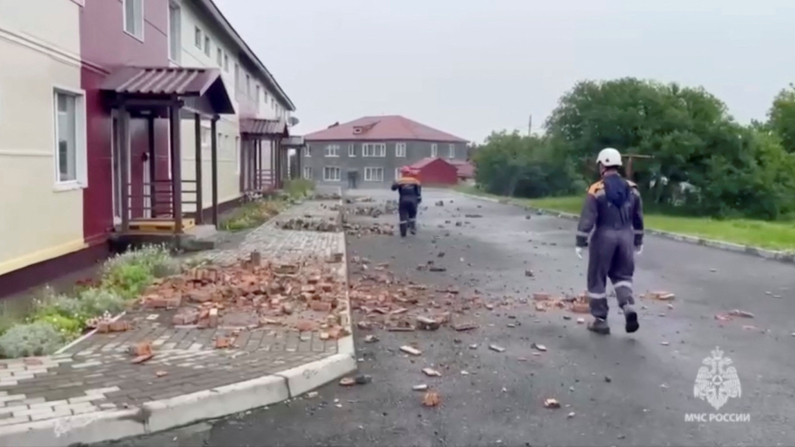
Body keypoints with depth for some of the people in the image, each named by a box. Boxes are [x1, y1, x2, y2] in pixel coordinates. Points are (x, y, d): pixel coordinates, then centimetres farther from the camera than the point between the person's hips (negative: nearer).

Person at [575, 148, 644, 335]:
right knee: (622, 275, 18)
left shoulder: (597, 190, -10)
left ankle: (600, 320, 11)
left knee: (597, 278, 7)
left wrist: (580, 242, -9)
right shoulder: (632, 189, 6)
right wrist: (638, 241, 22)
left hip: (604, 236, -4)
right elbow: (638, 218, 13)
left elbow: (587, 219, -13)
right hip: (626, 236, 5)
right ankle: (628, 306, -6)